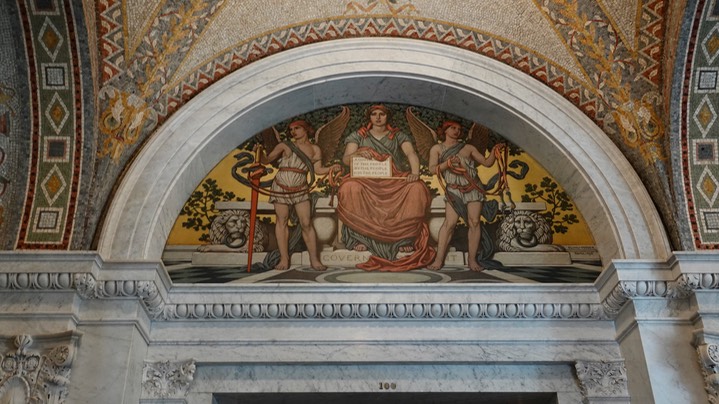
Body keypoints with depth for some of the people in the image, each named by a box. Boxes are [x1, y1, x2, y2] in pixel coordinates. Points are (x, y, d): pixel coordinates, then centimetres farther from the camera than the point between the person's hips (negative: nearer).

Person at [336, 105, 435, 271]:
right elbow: (345, 159, 1)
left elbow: (411, 154, -4)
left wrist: (415, 173, -25)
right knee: (349, 187, -34)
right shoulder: (358, 136, 12)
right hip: (367, 181, 0)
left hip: (395, 180, 1)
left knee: (416, 188, -30)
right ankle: (360, 237, -21)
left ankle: (406, 237, -18)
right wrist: (358, 154, -23)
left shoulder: (399, 136, 13)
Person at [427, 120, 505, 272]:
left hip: (473, 187, 2)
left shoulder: (468, 148, 12)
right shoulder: (437, 148, 9)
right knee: (449, 223, -11)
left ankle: (472, 259, 1)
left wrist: (494, 151, -6)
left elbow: (487, 162, 11)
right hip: (454, 190, -2)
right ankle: (439, 260, -9)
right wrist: (447, 164, -18)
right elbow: (432, 168, -3)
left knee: (474, 222, -5)